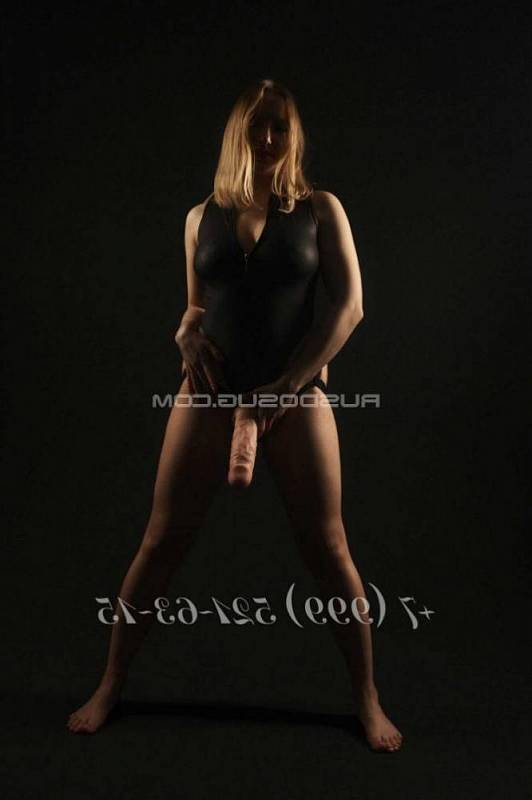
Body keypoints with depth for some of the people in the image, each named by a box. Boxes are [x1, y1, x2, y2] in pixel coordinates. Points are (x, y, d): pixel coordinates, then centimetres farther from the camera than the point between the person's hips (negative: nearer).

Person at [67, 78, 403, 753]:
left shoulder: (319, 210, 4)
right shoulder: (203, 217, 11)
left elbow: (348, 305, -3)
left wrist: (289, 384, -11)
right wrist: (187, 336, -5)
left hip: (296, 393, -2)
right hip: (212, 392, 2)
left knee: (326, 547, 1)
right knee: (162, 540, 3)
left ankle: (366, 697, 19)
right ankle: (110, 686, 21)